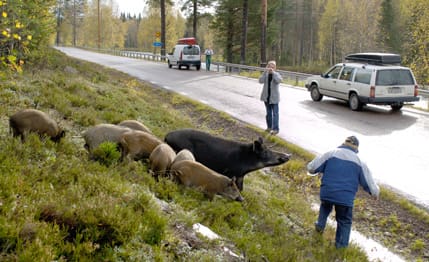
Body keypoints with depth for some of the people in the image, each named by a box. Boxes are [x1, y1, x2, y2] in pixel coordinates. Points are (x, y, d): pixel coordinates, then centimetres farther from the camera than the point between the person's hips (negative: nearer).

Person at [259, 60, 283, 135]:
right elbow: (261, 81, -15)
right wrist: (265, 72, -22)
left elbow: (279, 80, -27)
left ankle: (275, 129, -6)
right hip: (266, 96, 4)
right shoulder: (265, 74, 2)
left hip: (274, 97, -4)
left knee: (275, 113, -6)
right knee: (268, 112, 14)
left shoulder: (277, 74, -6)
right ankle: (269, 127, 25)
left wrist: (273, 72, -33)